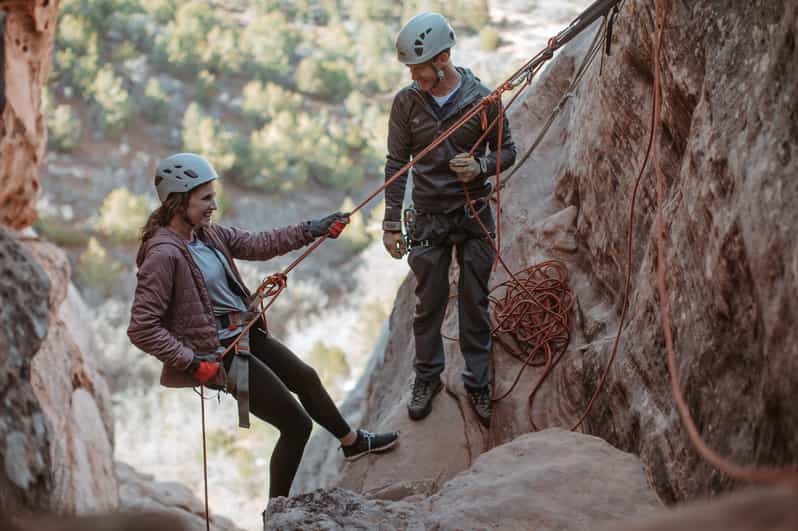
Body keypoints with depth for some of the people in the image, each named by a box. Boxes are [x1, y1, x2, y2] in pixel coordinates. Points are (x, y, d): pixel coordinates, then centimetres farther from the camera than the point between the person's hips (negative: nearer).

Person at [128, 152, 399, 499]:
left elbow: (257, 245, 7)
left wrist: (311, 230, 1)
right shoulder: (164, 255, -24)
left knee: (306, 378, 28)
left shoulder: (206, 234, 2)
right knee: (297, 423, -3)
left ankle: (353, 442, 53)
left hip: (245, 334, 10)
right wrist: (193, 363, -25)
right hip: (219, 355, -10)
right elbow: (142, 329, -26)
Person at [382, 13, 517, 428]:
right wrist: (391, 223, -3)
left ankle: (478, 383, 21)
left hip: (475, 215, 0)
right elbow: (396, 164, -1)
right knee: (429, 302, 9)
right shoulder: (406, 102, -7)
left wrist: (481, 166, -20)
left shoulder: (482, 99, -9)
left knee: (475, 303, 7)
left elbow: (507, 151, 2)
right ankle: (427, 378, 26)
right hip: (429, 218, 1)